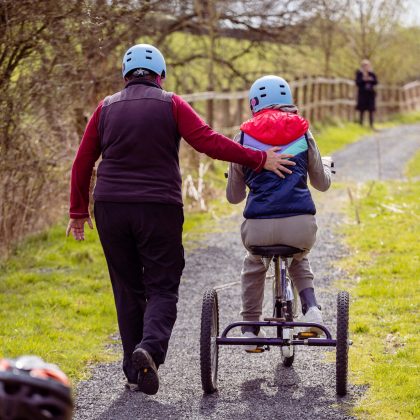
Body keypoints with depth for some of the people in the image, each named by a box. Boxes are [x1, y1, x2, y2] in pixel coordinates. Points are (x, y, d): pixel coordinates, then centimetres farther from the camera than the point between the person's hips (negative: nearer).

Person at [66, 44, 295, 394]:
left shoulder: (106, 108, 9)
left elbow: (82, 163, 8)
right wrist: (259, 159, -7)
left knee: (128, 290, 12)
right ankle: (150, 348, -25)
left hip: (110, 209, 3)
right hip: (159, 209, -3)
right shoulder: (171, 104, 0)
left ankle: (134, 372, 12)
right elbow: (209, 142, -11)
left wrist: (79, 212, 17)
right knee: (162, 289, 3)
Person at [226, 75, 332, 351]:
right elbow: (322, 183, 25)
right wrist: (327, 168, 49)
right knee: (299, 260, 35)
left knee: (253, 265, 34)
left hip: (258, 227, 0)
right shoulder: (303, 134, 12)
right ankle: (311, 308, 11)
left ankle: (250, 327, 31)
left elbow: (234, 196, 19)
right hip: (301, 225, 1)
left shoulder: (244, 137, 10)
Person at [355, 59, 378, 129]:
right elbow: (357, 83, -6)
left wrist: (371, 80, -16)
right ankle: (361, 125, 1)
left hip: (371, 93, 3)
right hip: (362, 94, -3)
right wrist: (363, 80, -21)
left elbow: (376, 82, 3)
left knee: (371, 110, -1)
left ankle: (371, 125, 2)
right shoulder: (359, 73, 0)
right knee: (362, 110, -3)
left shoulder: (372, 73, 7)